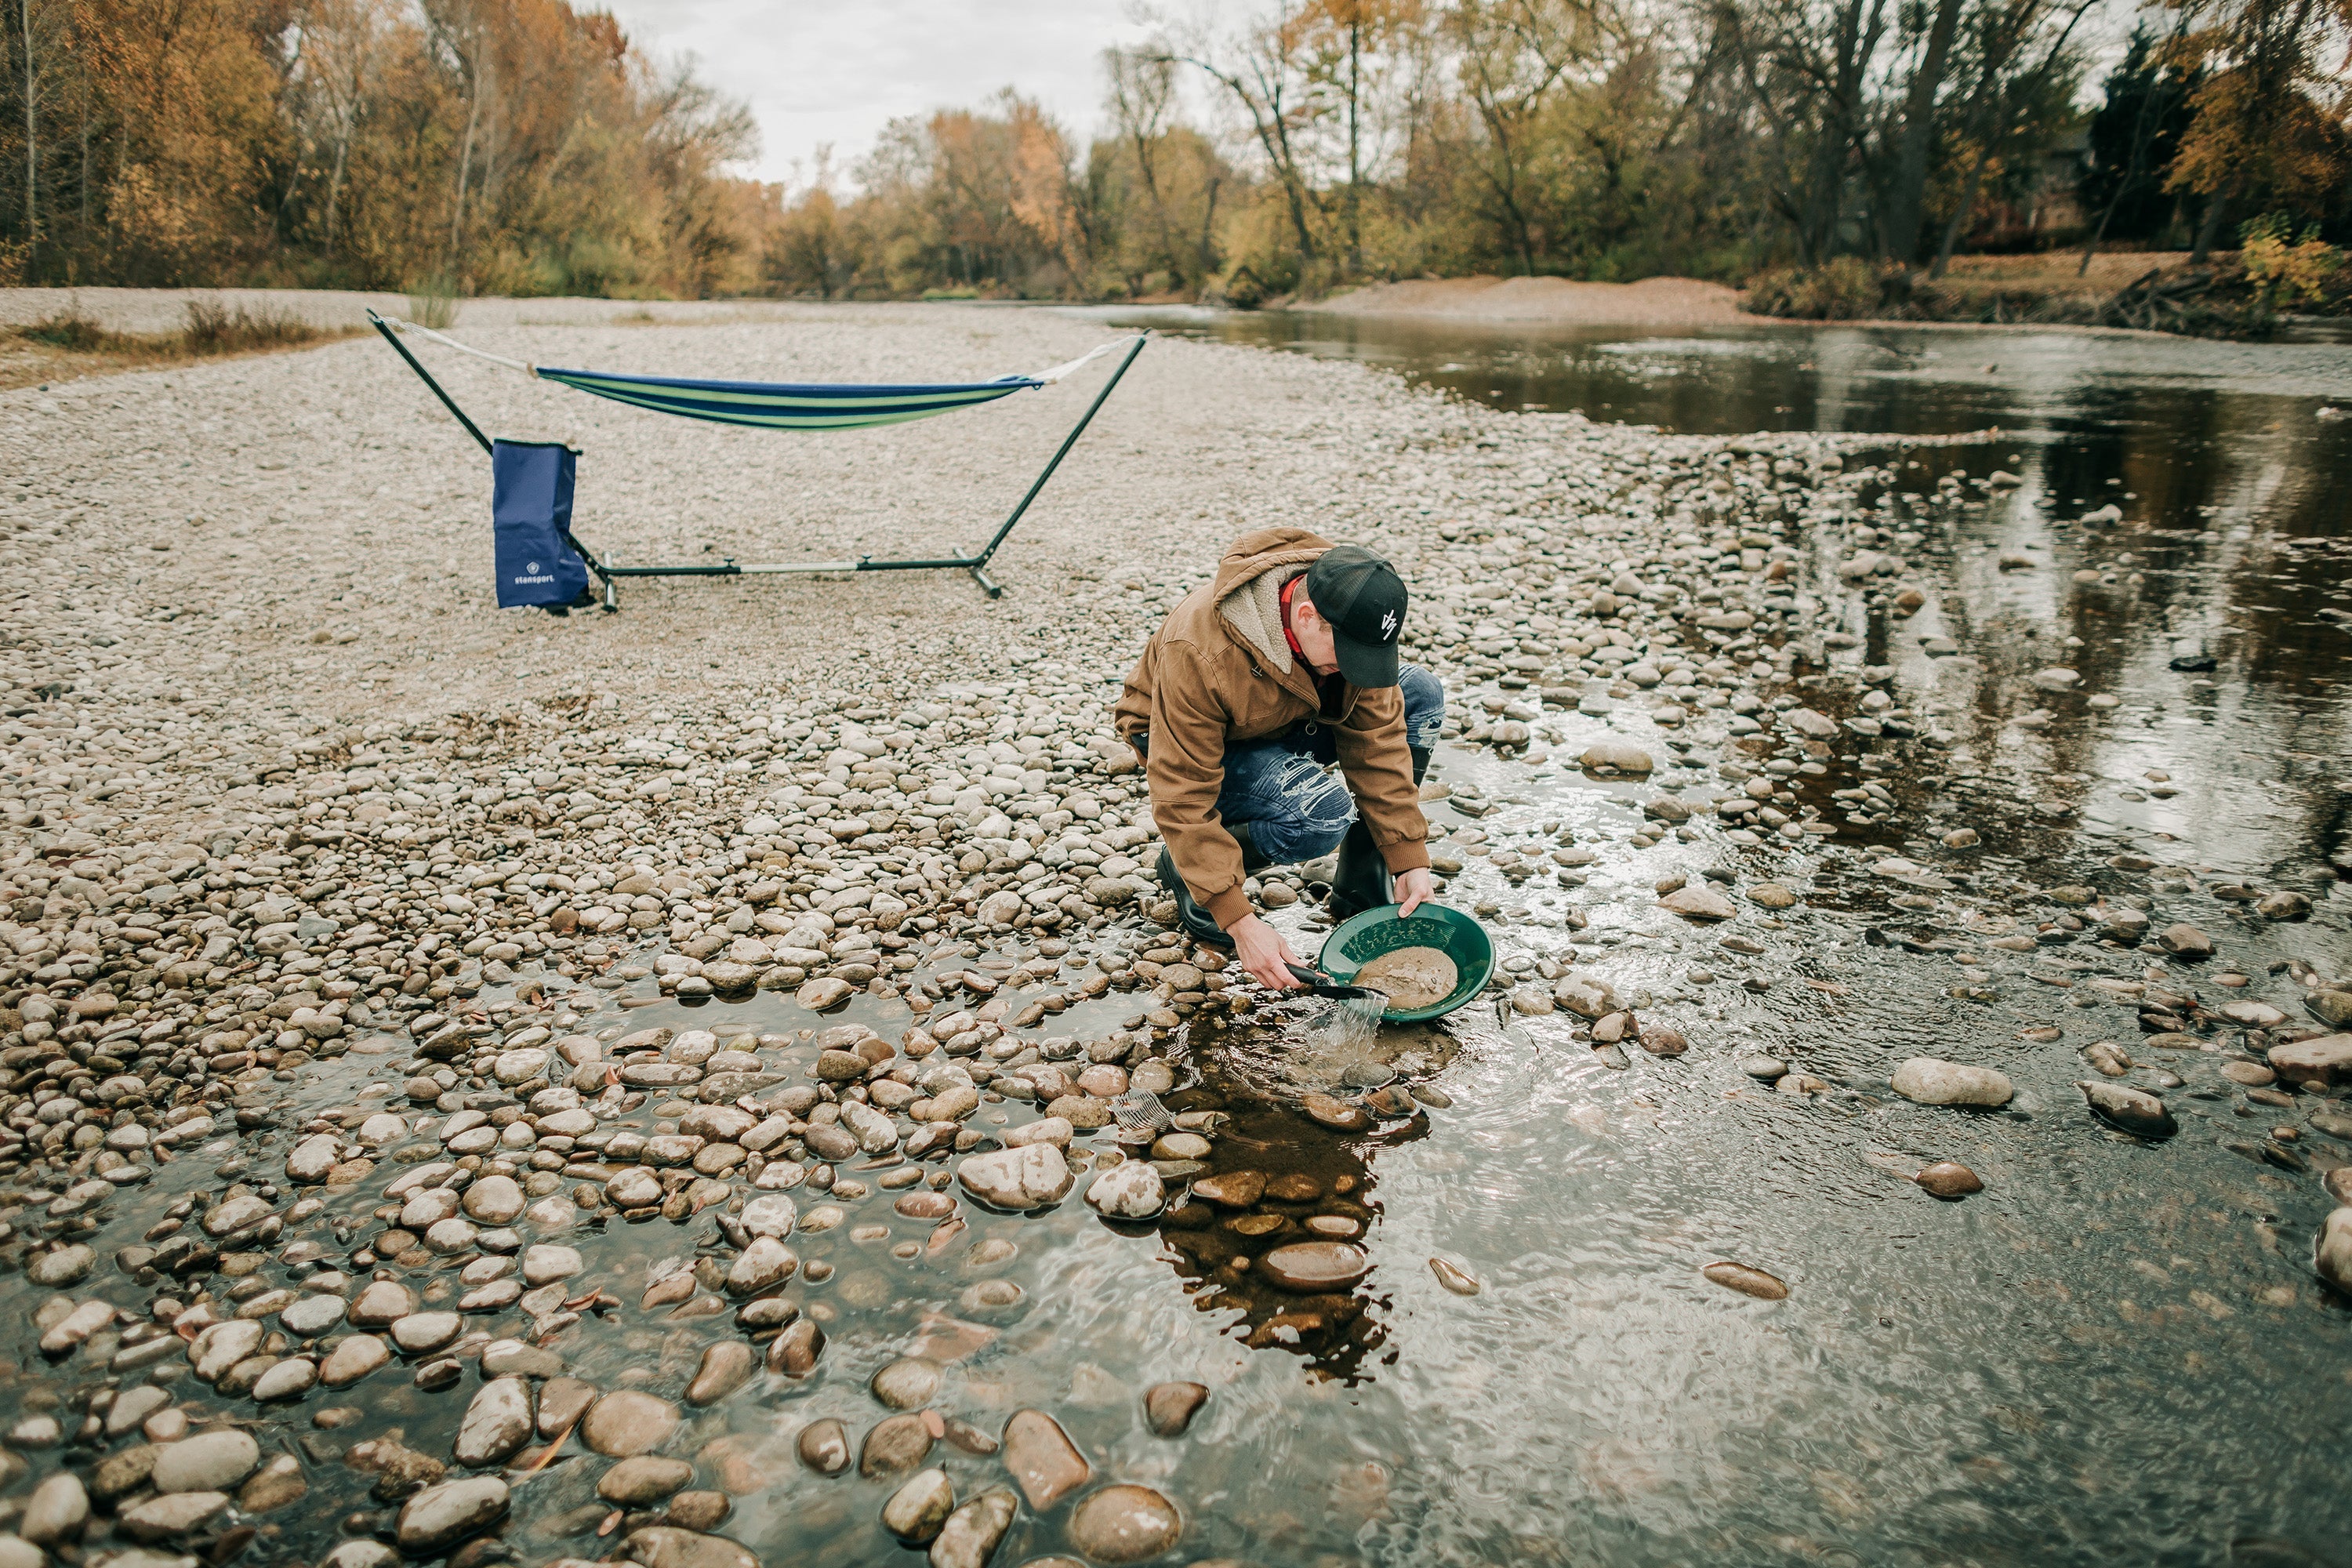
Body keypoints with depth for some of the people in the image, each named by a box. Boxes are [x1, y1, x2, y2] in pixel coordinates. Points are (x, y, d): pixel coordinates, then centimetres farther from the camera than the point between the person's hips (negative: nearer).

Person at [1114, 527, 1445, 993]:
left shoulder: (1351, 617, -23)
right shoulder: (1199, 654, -39)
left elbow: (1377, 740, -15)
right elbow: (1182, 799, -35)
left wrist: (1410, 860, -19)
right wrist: (1239, 920, -37)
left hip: (1290, 723, 6)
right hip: (1194, 744, -6)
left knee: (1419, 695, -14)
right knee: (1322, 814, -34)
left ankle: (1361, 886, -3)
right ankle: (1183, 869, -5)